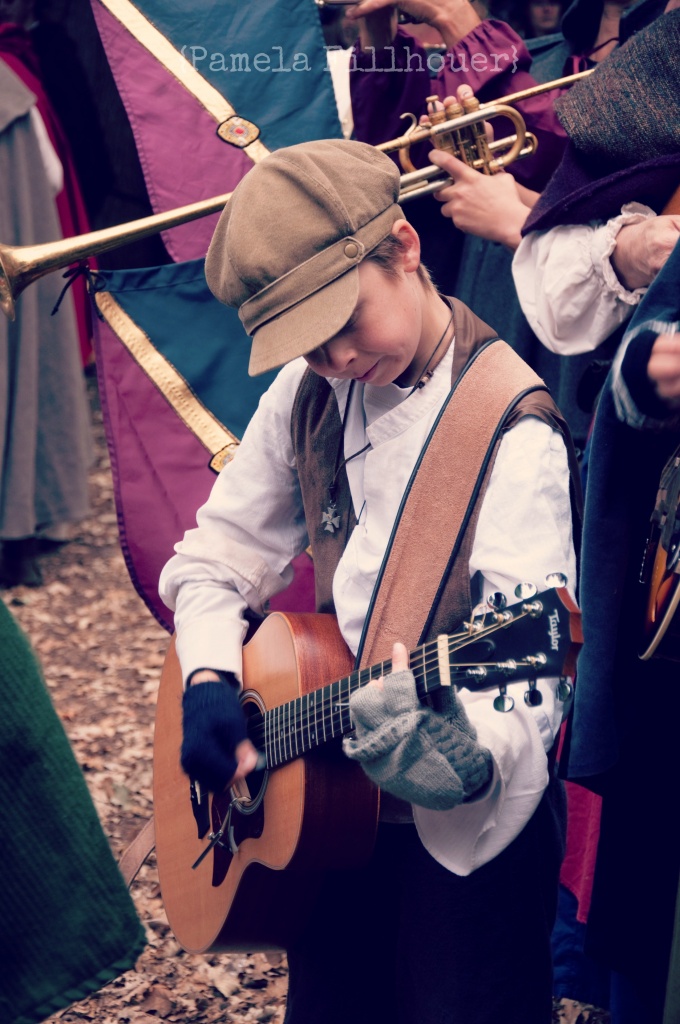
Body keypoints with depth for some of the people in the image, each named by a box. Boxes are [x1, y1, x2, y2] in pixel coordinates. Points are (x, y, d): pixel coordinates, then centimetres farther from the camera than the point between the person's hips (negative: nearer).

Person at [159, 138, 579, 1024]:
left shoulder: (512, 431, -20)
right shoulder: (309, 395, 0)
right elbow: (212, 557, 10)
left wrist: (465, 760, -50)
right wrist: (208, 681, -9)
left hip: (464, 828, -6)